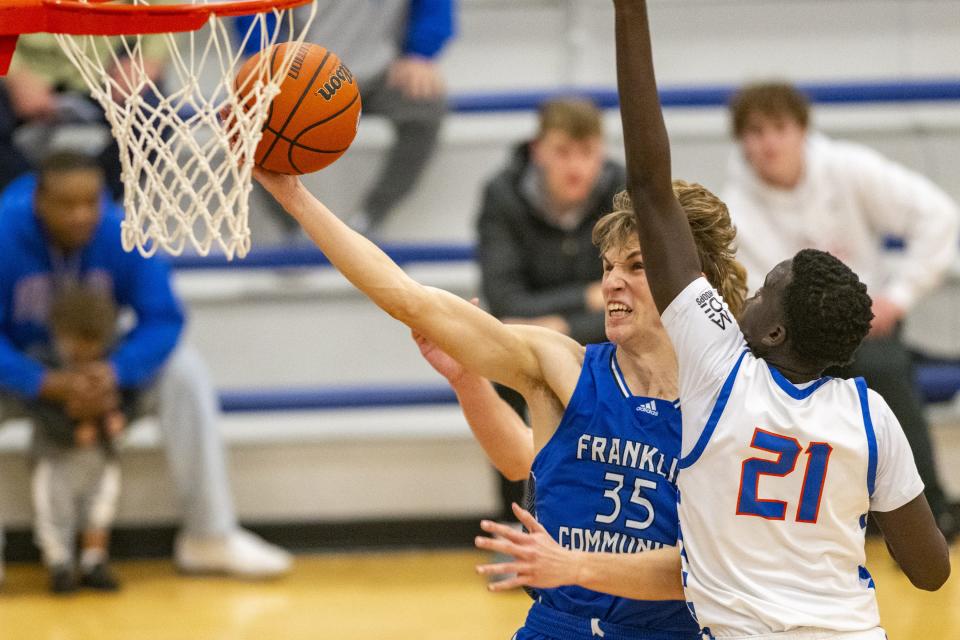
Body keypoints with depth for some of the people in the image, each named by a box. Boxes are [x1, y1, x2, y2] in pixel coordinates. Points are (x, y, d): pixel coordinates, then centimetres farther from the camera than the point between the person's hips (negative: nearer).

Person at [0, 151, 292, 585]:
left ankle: (210, 536, -14)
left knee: (183, 371, -21)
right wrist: (49, 385, -41)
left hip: (103, 367, 3)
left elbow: (162, 319, -18)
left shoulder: (121, 235, -19)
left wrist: (114, 372, -36)